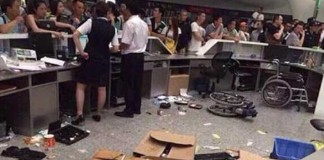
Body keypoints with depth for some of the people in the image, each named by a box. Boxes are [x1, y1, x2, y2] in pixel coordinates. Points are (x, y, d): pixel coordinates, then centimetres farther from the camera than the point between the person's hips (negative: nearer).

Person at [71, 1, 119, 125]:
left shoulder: (91, 22, -6)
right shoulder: (112, 28, 2)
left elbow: (75, 35, -15)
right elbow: (115, 48, 2)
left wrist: (81, 52, -10)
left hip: (90, 58, -3)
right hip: (104, 60, 3)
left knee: (81, 86, 7)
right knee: (102, 88, 13)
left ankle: (80, 115, 1)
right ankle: (98, 114, 21)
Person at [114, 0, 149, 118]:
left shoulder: (129, 23, -16)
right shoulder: (144, 23, 11)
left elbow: (125, 44, -19)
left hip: (130, 56, -8)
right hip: (140, 55, 8)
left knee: (128, 84, 0)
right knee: (137, 83, 14)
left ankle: (129, 110, 6)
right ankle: (136, 108, 23)